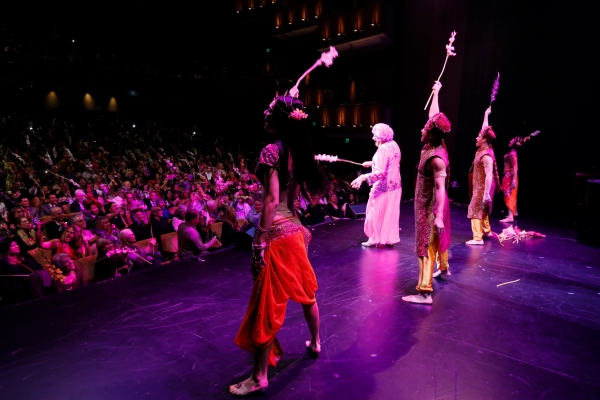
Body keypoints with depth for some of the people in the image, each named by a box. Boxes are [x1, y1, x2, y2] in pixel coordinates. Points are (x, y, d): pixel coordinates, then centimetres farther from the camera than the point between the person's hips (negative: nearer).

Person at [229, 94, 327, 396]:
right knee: (305, 291, 23)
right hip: (294, 228, 9)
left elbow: (271, 200, -21)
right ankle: (315, 342, 44)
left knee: (267, 303, 0)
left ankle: (259, 376, 12)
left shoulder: (272, 150, -15)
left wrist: (261, 239, -19)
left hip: (276, 232, -8)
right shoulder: (298, 151, 8)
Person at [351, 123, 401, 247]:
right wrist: (372, 163, 23)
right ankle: (389, 238, 23)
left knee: (376, 213, 4)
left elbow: (380, 172, -30)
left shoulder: (383, 149, -22)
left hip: (383, 187, -9)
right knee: (390, 213, 15)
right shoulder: (394, 145, 5)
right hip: (395, 185, 9)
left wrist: (363, 177, -35)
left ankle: (375, 239, 12)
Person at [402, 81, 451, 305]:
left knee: (426, 246, -9)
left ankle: (425, 292, -8)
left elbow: (440, 188, -32)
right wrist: (436, 93, 20)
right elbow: (434, 116, 10)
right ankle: (444, 267, 49)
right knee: (439, 238, 27)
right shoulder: (434, 145, -3)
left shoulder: (436, 158, -28)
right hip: (430, 204, 9)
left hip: (430, 206, -9)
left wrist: (438, 215, -38)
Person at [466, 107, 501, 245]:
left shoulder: (486, 156, -24)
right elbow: (485, 131, 14)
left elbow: (489, 175, -29)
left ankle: (478, 238, -9)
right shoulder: (482, 150, 1)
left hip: (483, 187, -10)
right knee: (482, 209, 21)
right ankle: (487, 230, 35)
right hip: (479, 186, 10)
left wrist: (487, 193, -32)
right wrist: (486, 115, 23)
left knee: (475, 209, -9)